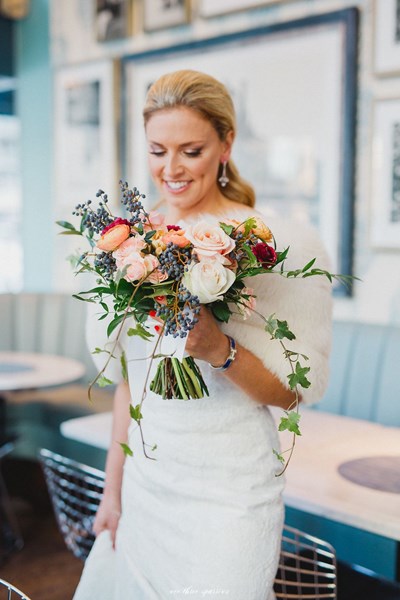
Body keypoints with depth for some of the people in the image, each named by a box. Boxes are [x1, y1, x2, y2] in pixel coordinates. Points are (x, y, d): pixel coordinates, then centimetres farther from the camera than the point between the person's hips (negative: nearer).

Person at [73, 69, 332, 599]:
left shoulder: (284, 243, -11)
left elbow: (303, 387, -9)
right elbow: (130, 373, 10)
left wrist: (220, 349, -27)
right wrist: (113, 487, 13)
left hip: (228, 495, -4)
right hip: (144, 482, 5)